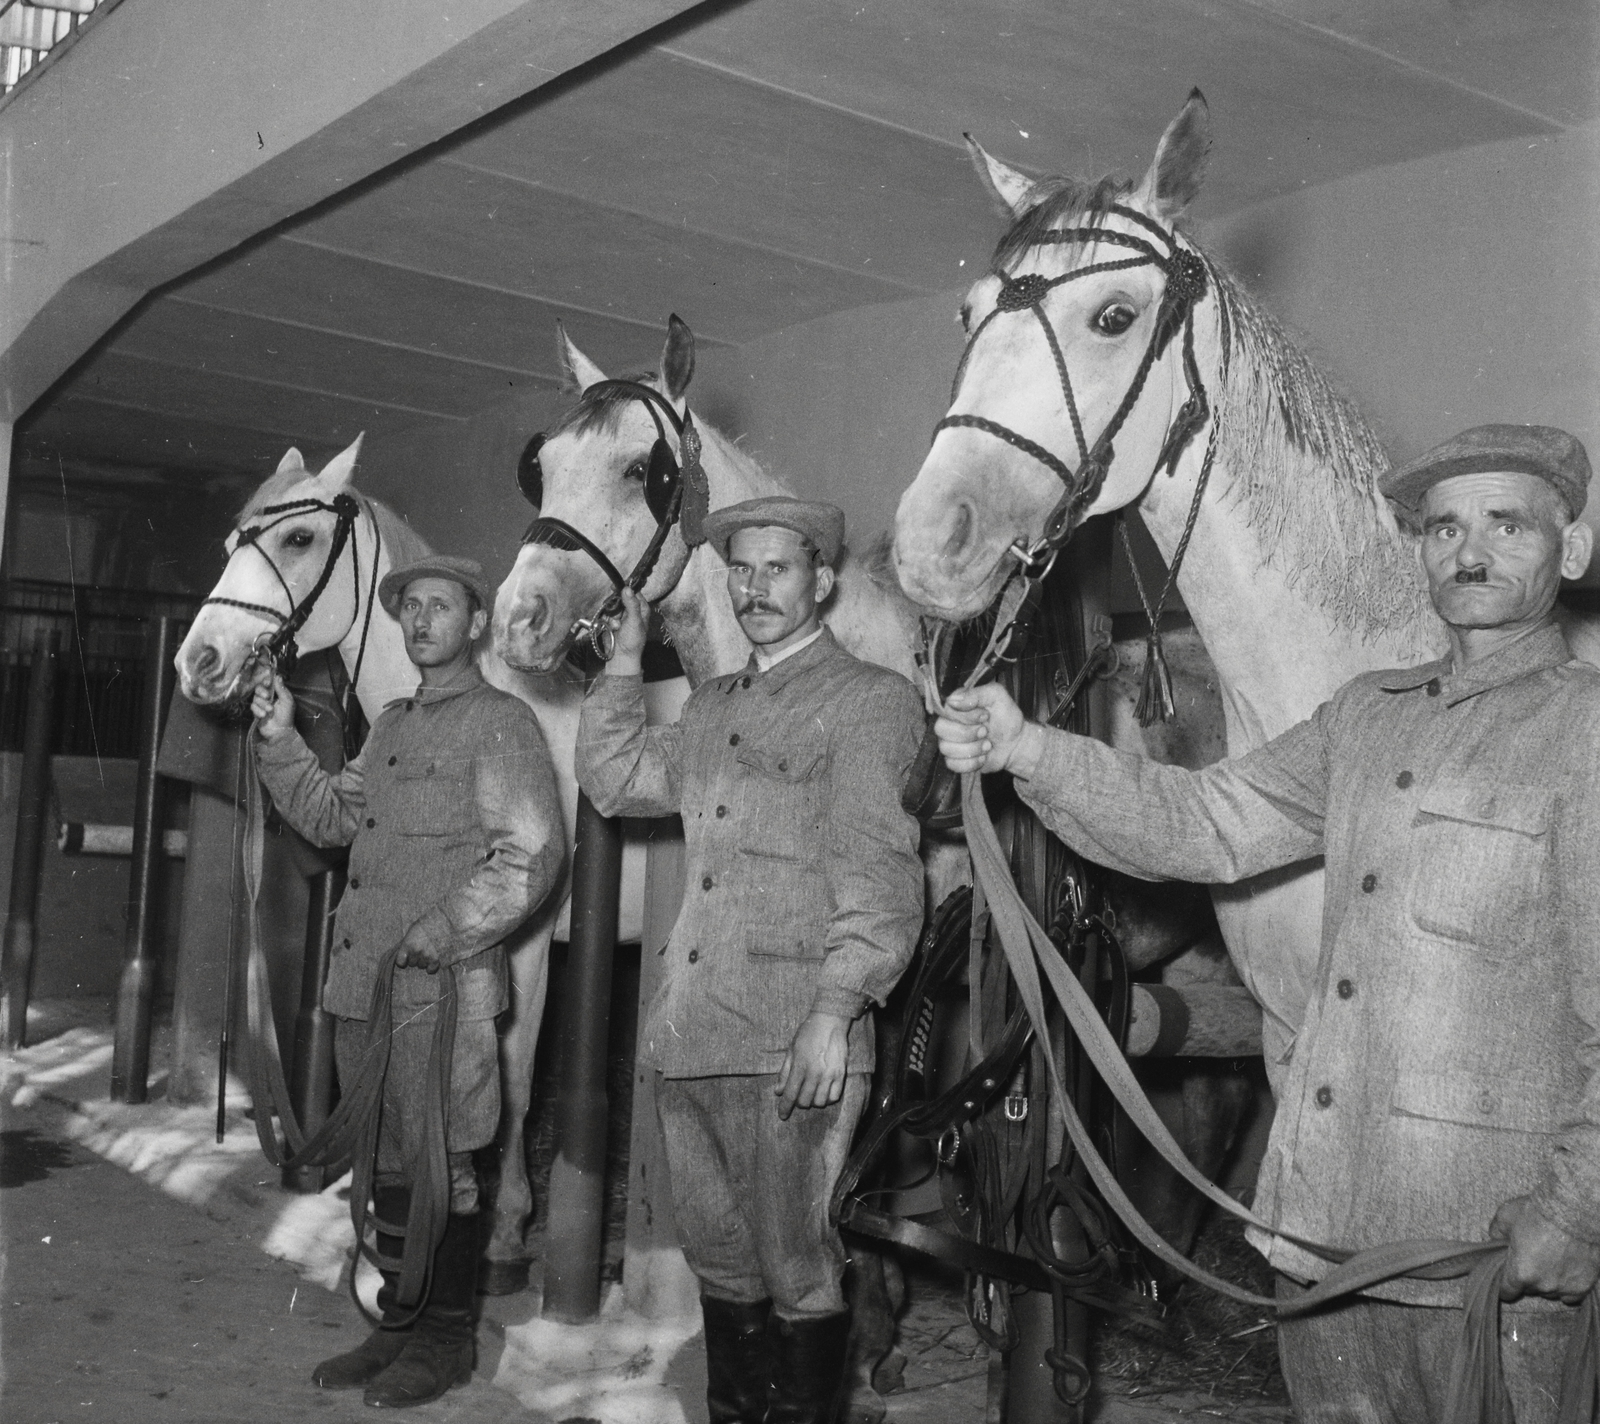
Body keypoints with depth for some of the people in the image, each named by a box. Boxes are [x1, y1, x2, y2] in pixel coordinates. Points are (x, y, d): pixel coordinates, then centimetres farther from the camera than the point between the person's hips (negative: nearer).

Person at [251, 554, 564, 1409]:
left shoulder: (500, 723, -7)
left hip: (441, 987, -7)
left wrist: (433, 939, -20)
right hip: (363, 982, 8)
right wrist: (282, 744, 11)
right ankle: (399, 1321, 27)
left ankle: (447, 1337, 14)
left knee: (436, 1165, 1)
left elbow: (531, 856, -16)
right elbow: (331, 817, 25)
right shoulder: (391, 726, 18)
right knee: (386, 1163, 14)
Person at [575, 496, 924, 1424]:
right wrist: (627, 660, 15)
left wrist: (836, 1009, -18)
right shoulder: (712, 707, 20)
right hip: (692, 1034, 7)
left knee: (798, 1273, 1)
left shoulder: (873, 700, -2)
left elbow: (879, 872, -10)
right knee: (721, 1261, 16)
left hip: (796, 1043, -6)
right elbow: (615, 781, 21)